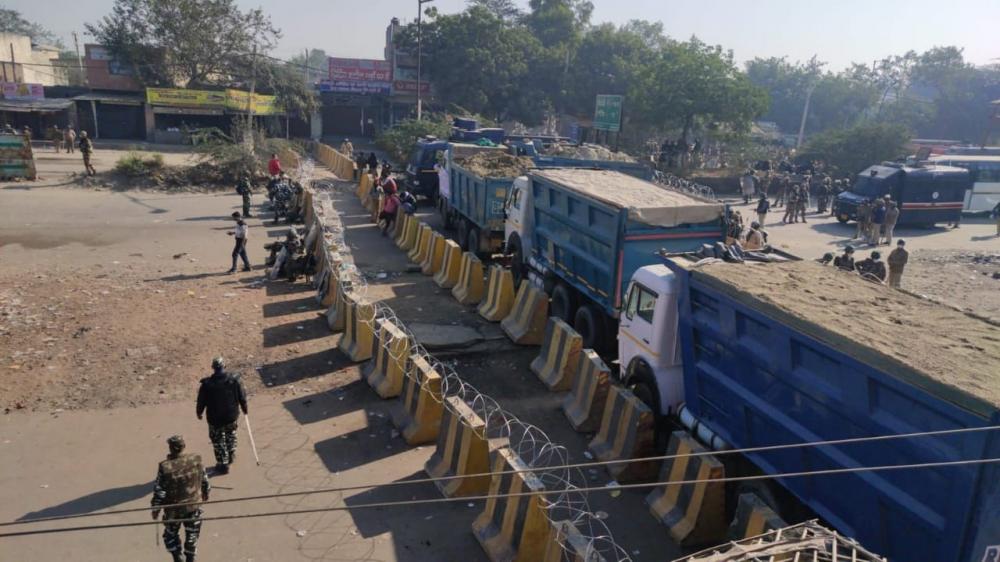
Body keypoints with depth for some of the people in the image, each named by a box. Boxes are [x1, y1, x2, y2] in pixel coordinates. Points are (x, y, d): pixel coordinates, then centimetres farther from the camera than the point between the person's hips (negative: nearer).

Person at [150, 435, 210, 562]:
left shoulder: (165, 467, -24)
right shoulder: (196, 460, -15)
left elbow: (159, 491, -16)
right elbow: (205, 480, -1)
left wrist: (155, 509, 0)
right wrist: (205, 493, 19)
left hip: (173, 509, -2)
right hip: (193, 506, 2)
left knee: (170, 534, 23)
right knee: (192, 534, 21)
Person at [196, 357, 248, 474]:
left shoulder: (207, 384, -18)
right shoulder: (235, 380, -15)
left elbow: (201, 401, -6)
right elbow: (242, 397, -4)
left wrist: (199, 412, 14)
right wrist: (244, 409, 14)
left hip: (215, 419, -2)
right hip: (232, 416, 2)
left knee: (218, 440, 15)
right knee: (231, 434, 28)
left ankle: (223, 464, 24)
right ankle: (231, 455, 42)